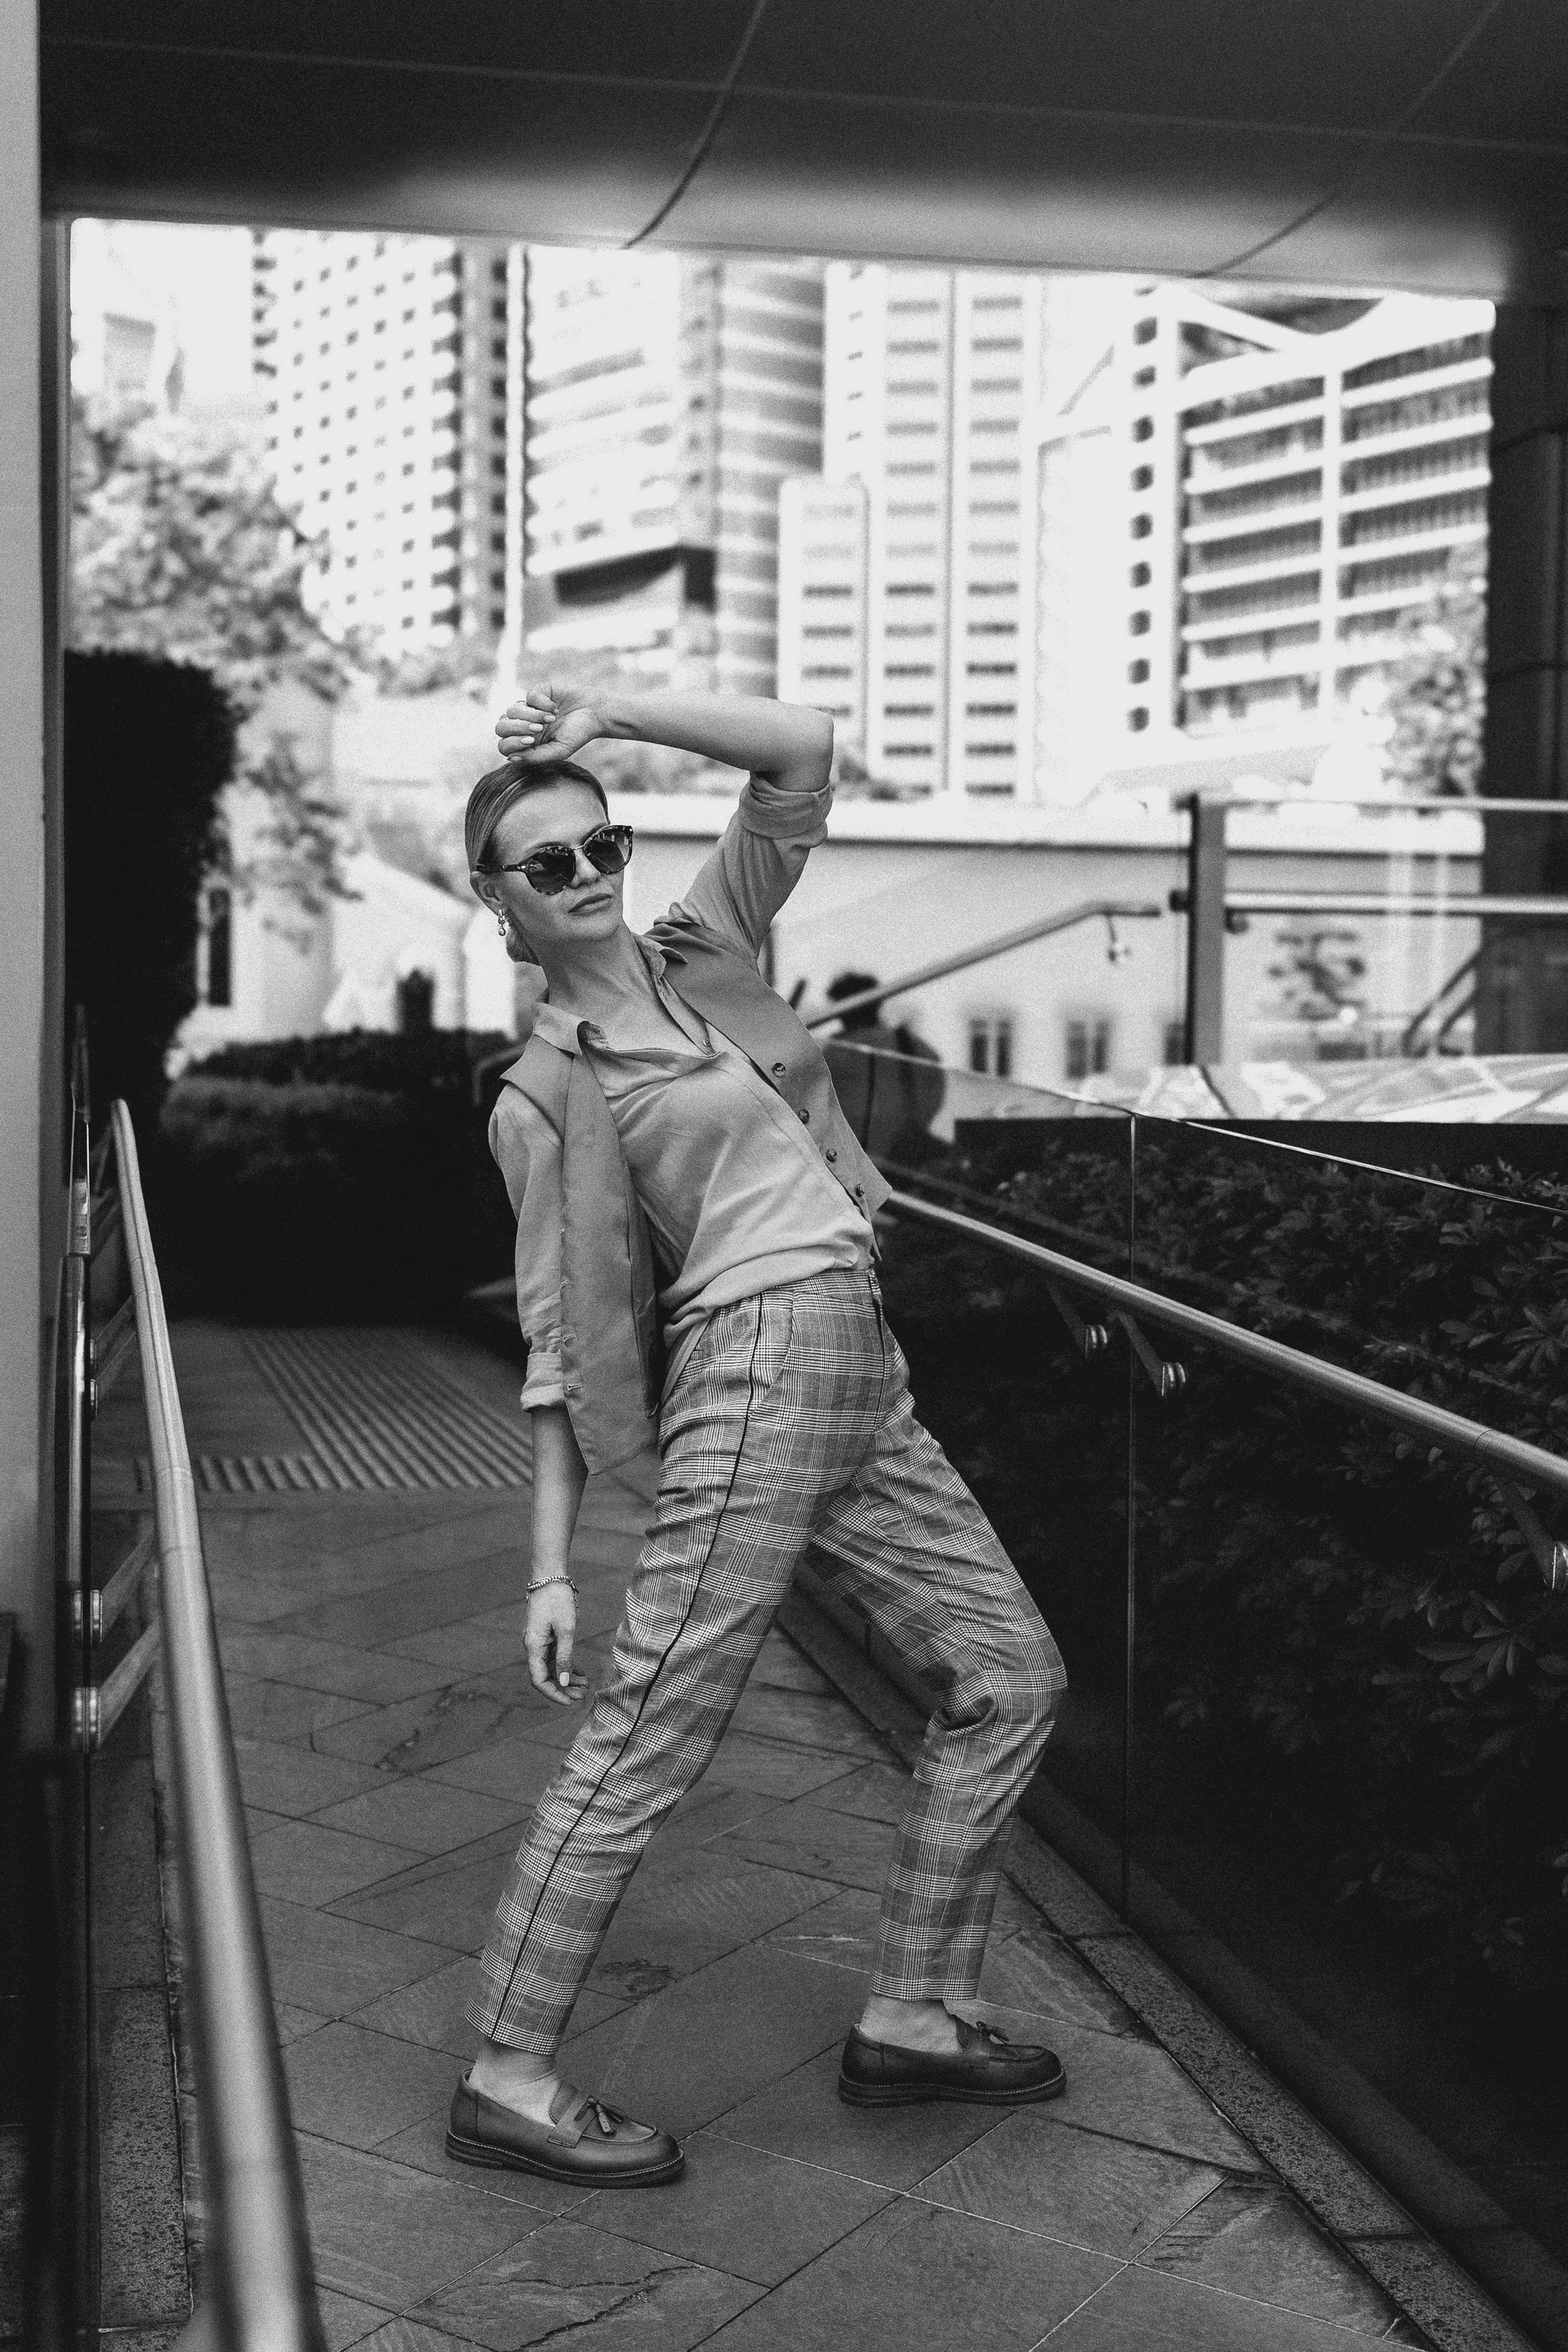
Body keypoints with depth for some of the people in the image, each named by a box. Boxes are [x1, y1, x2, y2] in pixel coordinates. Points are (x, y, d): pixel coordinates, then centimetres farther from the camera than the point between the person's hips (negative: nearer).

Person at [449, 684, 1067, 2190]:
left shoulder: (706, 948, 14)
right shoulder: (544, 1090, -1)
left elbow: (805, 751, 6)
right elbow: (562, 1343, -3)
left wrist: (608, 716, 1)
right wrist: (550, 1567, -5)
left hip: (862, 1384, 7)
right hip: (754, 1371, -7)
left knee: (1010, 1674, 11)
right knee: (646, 1740, -5)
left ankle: (911, 2019, 22)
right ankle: (509, 2079, 9)